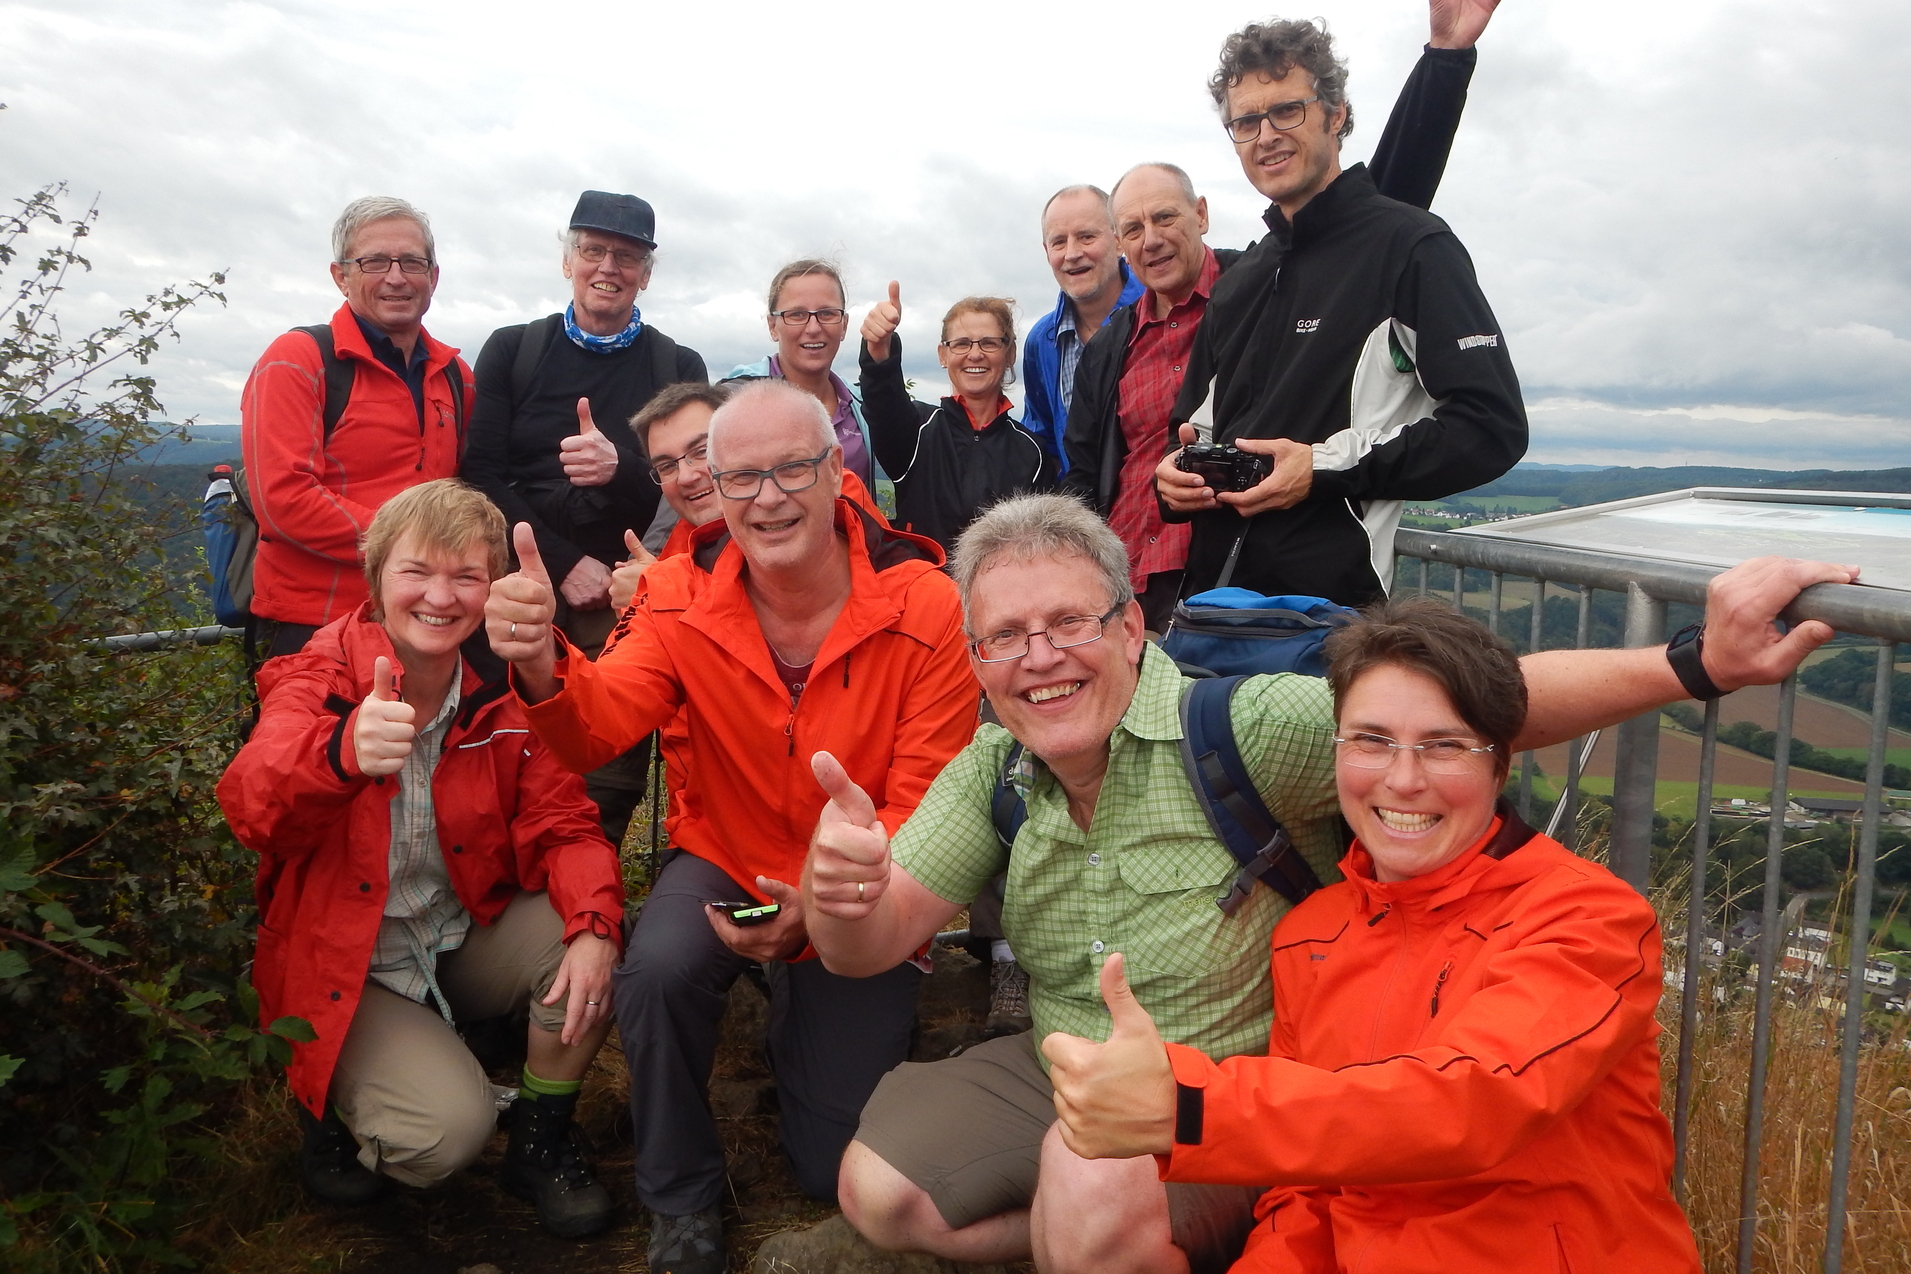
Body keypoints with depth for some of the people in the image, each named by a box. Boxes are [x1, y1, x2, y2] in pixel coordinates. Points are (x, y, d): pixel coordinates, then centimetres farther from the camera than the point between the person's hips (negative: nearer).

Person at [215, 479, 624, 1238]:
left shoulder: (507, 691, -7)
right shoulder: (320, 682, -15)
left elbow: (560, 825, -9)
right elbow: (251, 811, -35)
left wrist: (594, 926, -30)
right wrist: (342, 751, -59)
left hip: (471, 939, 4)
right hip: (349, 968, -3)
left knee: (582, 942, -23)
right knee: (448, 1132, -23)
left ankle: (540, 1145, 2)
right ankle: (329, 1105, 12)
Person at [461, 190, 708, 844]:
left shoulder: (680, 367, 9)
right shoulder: (510, 350, 10)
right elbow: (481, 477, 2)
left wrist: (623, 468, -21)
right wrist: (566, 564, -9)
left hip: (626, 601, 0)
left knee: (611, 778, -1)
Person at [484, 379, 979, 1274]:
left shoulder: (925, 607, -21)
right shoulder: (684, 597, -12)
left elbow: (924, 806, -21)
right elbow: (598, 730, -25)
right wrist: (542, 667, -48)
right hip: (724, 859, 1)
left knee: (838, 1171, 4)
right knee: (656, 968, -33)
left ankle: (799, 1017, 39)